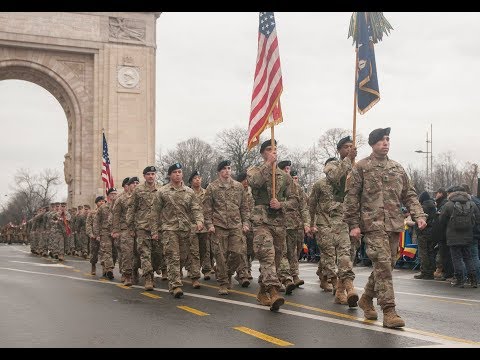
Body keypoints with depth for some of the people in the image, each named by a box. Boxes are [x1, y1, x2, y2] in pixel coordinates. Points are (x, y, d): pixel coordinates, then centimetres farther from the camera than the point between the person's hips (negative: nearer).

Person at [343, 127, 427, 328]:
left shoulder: (397, 168, 17)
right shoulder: (361, 167, 2)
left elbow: (409, 195, 18)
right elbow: (351, 197, 0)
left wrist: (418, 215, 2)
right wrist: (353, 224, -7)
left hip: (395, 225, 6)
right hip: (373, 223, -6)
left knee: (387, 264, 10)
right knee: (383, 264, -14)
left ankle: (366, 298, 31)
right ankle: (388, 311, -12)